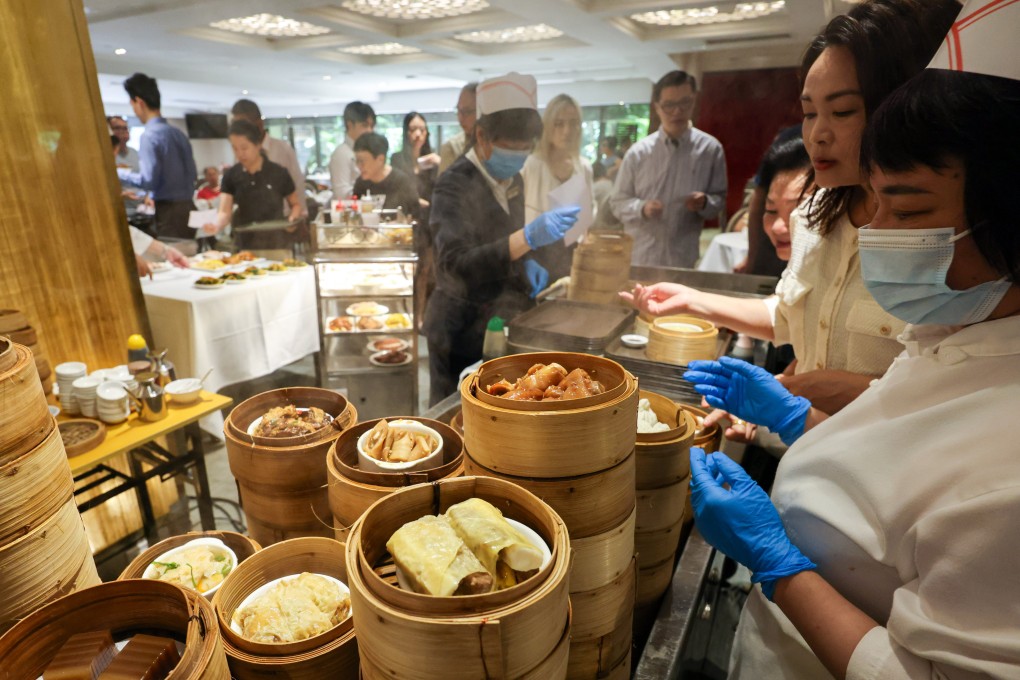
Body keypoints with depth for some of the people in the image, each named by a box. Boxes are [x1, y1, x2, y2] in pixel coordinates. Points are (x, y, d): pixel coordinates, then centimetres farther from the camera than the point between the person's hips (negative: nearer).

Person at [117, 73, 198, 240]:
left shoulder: (150, 135, -11)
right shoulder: (179, 133, 11)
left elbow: (149, 180, -16)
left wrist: (120, 172, 1)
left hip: (169, 211, -7)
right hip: (188, 207, 7)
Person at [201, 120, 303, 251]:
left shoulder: (279, 173, -7)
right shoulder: (230, 176, -1)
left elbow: (296, 204, 4)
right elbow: (225, 211, -10)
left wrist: (292, 219, -17)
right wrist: (216, 226, -31)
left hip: (277, 244, -2)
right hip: (246, 245, 2)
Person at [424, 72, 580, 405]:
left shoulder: (512, 180, 8)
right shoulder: (453, 186, -17)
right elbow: (456, 264, -29)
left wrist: (527, 264, -1)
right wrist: (528, 237, -38)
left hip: (506, 321, 7)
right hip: (465, 329, -7)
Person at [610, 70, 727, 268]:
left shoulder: (710, 148, 0)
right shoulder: (638, 152, -1)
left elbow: (720, 199, 6)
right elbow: (618, 203, 2)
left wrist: (705, 202, -17)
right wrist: (642, 208, -18)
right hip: (638, 258, 0)